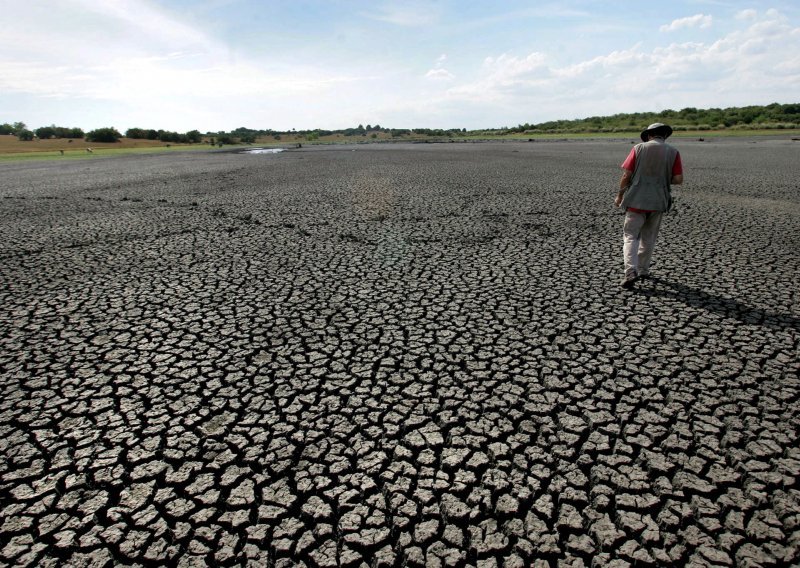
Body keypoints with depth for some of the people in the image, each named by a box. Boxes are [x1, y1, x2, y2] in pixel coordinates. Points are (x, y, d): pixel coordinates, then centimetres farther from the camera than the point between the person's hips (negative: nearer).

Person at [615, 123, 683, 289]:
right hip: (658, 202, 2)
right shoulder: (673, 152, 2)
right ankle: (643, 270, 26)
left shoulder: (638, 148, -1)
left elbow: (626, 175, -6)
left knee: (630, 236, 2)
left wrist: (619, 195, 6)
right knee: (648, 238, 17)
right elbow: (678, 179, -3)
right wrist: (664, 179, 17)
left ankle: (630, 272, -14)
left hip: (637, 200, -2)